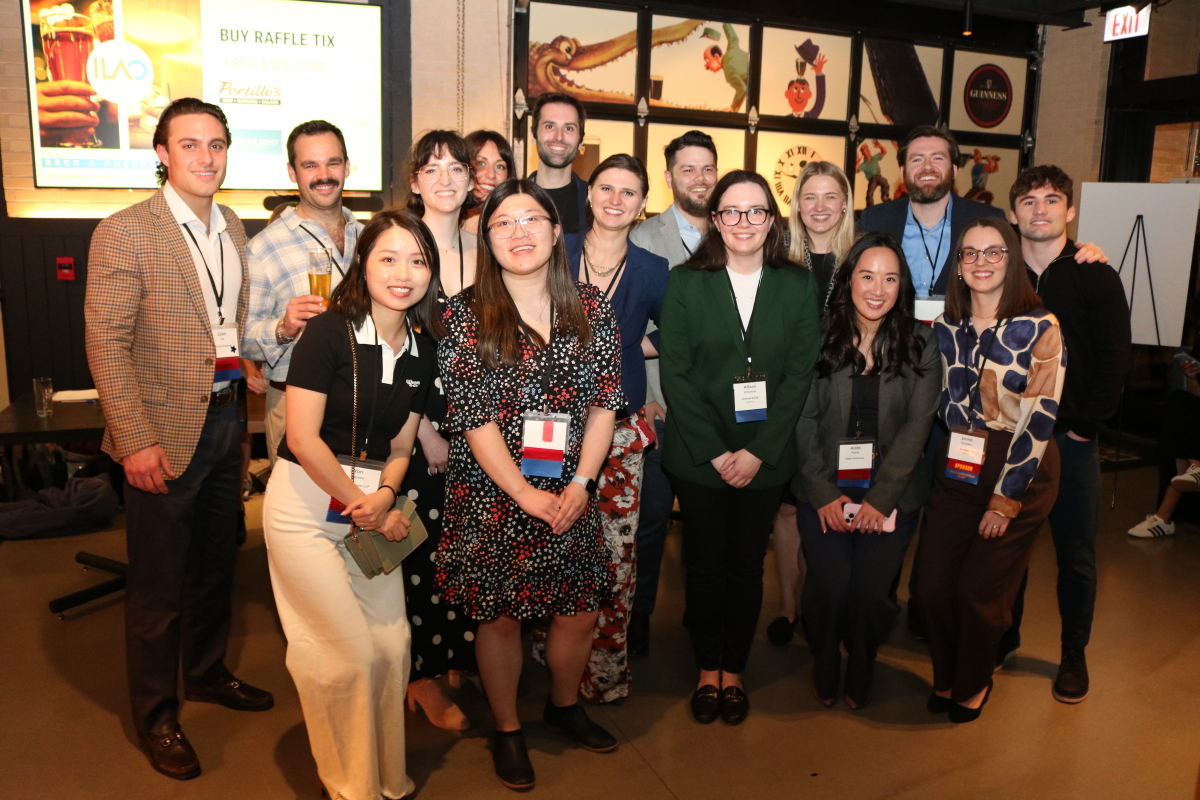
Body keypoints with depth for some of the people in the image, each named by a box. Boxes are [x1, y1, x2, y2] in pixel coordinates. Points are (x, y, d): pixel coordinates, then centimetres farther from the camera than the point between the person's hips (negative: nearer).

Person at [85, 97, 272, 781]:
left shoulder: (233, 228, 9)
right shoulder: (124, 232, -11)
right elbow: (107, 344, -15)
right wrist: (136, 441, -20)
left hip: (225, 421, 6)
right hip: (165, 431, -6)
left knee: (217, 564, 20)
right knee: (159, 583, 7)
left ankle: (208, 674, 41)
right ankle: (156, 716, 26)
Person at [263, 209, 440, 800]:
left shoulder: (420, 352, 4)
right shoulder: (328, 333, -14)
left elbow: (400, 446, 8)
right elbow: (303, 437, -17)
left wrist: (384, 496, -12)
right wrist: (364, 507, -12)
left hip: (373, 503, 5)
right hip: (307, 504, -5)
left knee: (392, 646, 7)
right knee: (348, 653, 0)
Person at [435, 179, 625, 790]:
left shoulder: (591, 310, 2)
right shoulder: (466, 315, -7)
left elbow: (605, 402, 1)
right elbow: (472, 418, -11)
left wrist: (581, 482, -9)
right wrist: (525, 494, -13)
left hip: (572, 495, 3)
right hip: (493, 498, -3)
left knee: (580, 612, 12)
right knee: (499, 617, 9)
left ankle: (564, 704, 41)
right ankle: (507, 731, 32)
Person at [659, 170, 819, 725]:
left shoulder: (798, 285, 2)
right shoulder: (685, 282, -1)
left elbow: (800, 373, -2)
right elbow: (674, 374, -6)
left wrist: (759, 451, -11)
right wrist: (715, 451, -12)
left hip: (766, 457, 1)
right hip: (698, 455, -1)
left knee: (747, 564, 11)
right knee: (705, 564, 9)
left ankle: (733, 670, 28)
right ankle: (708, 668, 28)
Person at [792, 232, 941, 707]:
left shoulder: (921, 345, -1)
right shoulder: (820, 337, -3)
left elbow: (917, 426, -4)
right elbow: (804, 419, -3)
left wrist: (881, 497, -11)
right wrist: (823, 492, -9)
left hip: (892, 494, 1)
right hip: (824, 492, 0)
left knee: (871, 592, -2)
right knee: (828, 588, -6)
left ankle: (860, 678, 30)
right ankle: (824, 671, 26)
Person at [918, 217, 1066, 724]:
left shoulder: (1039, 328, -10)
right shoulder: (945, 327, 5)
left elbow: (1039, 418, -13)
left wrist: (1005, 499, -13)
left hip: (1019, 476, -4)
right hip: (955, 472, 4)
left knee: (980, 591, 1)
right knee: (932, 584, 1)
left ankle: (974, 683, 30)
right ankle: (946, 675, 28)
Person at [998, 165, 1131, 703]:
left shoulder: (1097, 277, -1)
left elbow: (1115, 360, -4)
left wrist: (1085, 427, -8)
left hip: (1070, 437, -1)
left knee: (1075, 554, 7)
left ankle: (1074, 654, 24)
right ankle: (1004, 635, 29)